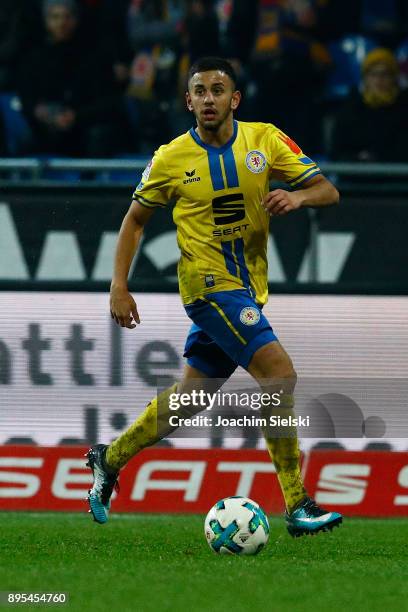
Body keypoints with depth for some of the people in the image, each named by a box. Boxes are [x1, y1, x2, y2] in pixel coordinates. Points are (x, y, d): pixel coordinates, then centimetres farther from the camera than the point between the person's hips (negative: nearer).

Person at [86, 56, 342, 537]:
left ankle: (111, 459, 35)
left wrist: (297, 196, -22)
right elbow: (135, 220, 7)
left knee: (190, 396, 13)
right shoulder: (171, 159, -5)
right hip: (209, 284, -5)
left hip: (247, 290, 5)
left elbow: (327, 191, 1)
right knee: (278, 371, -21)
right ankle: (297, 506, -19)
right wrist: (119, 286, -1)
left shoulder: (264, 140, 1)